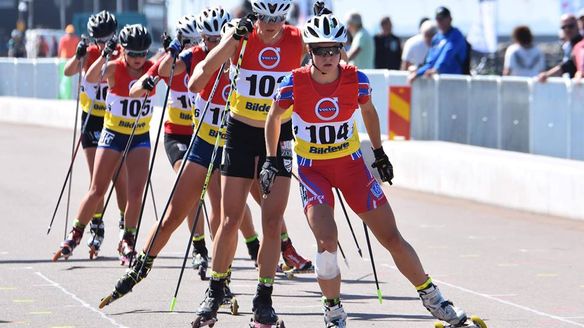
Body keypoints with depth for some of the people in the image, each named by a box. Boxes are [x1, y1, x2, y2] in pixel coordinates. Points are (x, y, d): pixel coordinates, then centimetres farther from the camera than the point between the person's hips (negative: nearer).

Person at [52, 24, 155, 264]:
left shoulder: (151, 69, -6)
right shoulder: (114, 69, -15)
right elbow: (91, 78, -34)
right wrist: (104, 55, -50)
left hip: (140, 137, 1)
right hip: (113, 134, -1)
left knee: (136, 192, -9)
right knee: (97, 191, 1)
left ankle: (127, 242, 5)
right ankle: (75, 235, 19)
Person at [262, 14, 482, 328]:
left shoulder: (356, 80, -12)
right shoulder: (294, 84, -16)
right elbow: (273, 116, 3)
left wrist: (379, 152, 17)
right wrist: (271, 160, -1)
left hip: (351, 163, 2)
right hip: (312, 168, -2)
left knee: (392, 237, 2)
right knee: (327, 240, -21)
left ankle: (432, 298, 20)